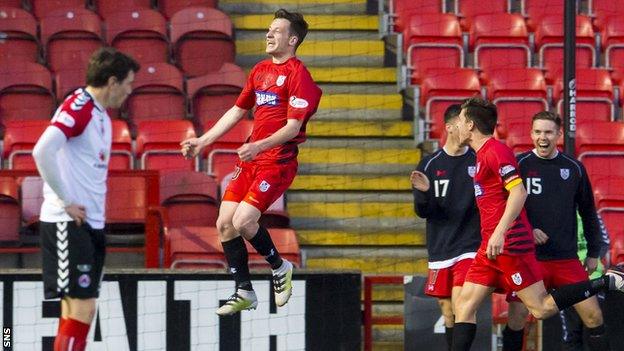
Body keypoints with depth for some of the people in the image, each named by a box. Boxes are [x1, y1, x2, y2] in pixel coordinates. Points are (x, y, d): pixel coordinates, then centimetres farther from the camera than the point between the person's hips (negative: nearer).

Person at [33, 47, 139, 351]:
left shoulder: (100, 114, 15)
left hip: (90, 223, 9)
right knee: (81, 308, -13)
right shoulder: (78, 107, -14)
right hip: (68, 224, -9)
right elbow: (42, 151, -26)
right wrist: (66, 201, -20)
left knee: (77, 309, 9)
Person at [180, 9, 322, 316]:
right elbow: (237, 111, 26)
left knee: (243, 221, -18)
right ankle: (244, 293, 11)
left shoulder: (298, 74, -10)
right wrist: (203, 141, 23)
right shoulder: (260, 70, 15)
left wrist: (259, 146, -29)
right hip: (250, 160, 8)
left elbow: (293, 126, -17)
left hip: (278, 161, -8)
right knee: (225, 223, 1)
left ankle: (280, 267, 8)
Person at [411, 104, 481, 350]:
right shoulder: (429, 164, 3)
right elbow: (422, 212, 4)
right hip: (440, 250, 3)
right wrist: (423, 192, -18)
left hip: (469, 247, -3)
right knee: (448, 310, 6)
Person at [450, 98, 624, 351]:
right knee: (464, 306, 3)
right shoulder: (483, 154, 19)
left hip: (509, 244, -10)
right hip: (491, 246, 10)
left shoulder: (495, 151, -12)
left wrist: (499, 232, -28)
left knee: (541, 308, -10)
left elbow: (518, 192, -22)